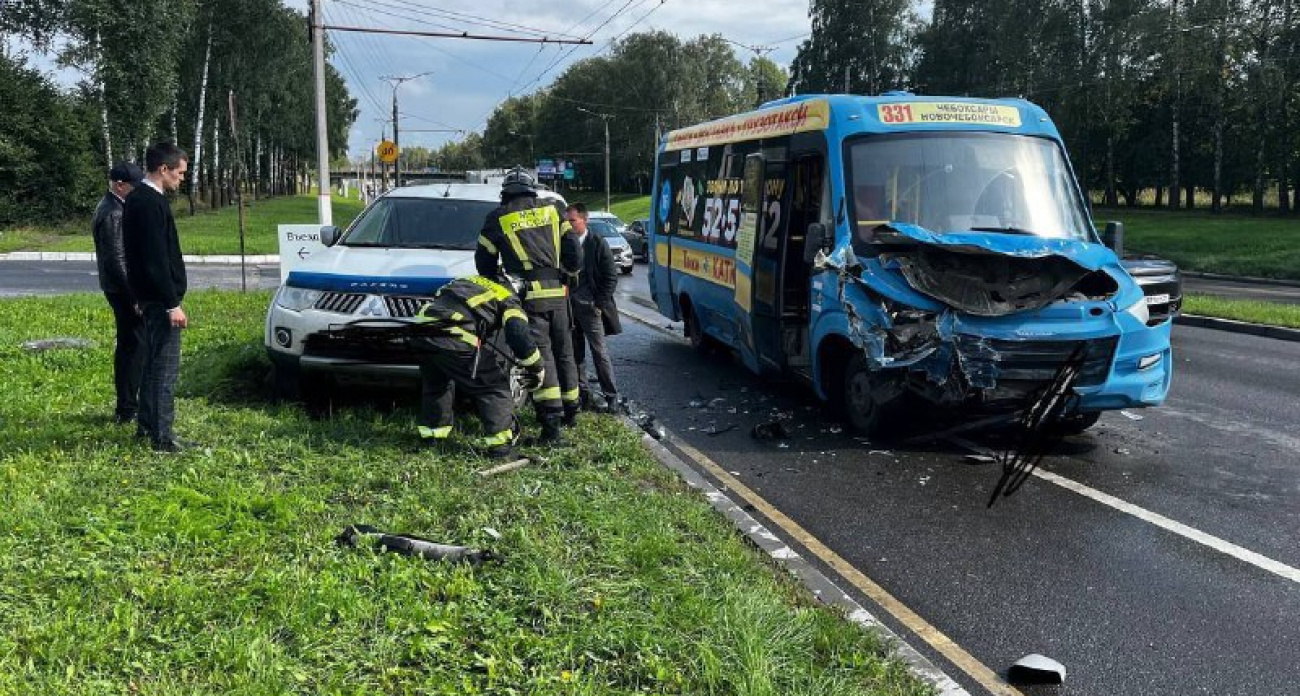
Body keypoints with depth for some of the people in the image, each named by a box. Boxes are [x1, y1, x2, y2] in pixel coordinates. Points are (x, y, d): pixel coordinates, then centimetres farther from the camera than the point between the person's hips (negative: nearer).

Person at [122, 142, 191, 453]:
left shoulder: (136, 199, 13)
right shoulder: (152, 204, -19)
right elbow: (157, 259, -23)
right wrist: (172, 304, -21)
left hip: (150, 296, 11)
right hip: (160, 298, -11)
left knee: (153, 362, 18)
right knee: (166, 367, -6)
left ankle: (146, 424, 27)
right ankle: (162, 436, -2)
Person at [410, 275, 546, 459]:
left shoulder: (468, 281, 34)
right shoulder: (509, 301, 14)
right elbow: (520, 338, 0)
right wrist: (537, 369, 14)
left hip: (422, 329, 6)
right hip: (456, 340, -6)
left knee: (435, 385, 31)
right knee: (495, 387, 9)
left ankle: (431, 436, 39)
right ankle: (500, 447, 5)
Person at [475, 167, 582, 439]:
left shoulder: (498, 218, 3)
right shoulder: (552, 211, 10)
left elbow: (484, 262, 10)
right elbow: (573, 254, 7)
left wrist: (498, 280, 26)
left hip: (528, 296, -3)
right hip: (558, 294, 3)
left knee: (540, 355, -4)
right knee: (563, 353, 16)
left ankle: (551, 420, -13)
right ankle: (570, 410, 29)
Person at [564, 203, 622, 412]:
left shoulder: (598, 244, -5)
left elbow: (611, 277, -4)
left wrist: (599, 304, -8)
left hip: (590, 307, -4)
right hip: (568, 306, 4)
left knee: (599, 352, -3)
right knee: (575, 353, 10)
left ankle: (611, 396, 3)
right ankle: (582, 393, 20)